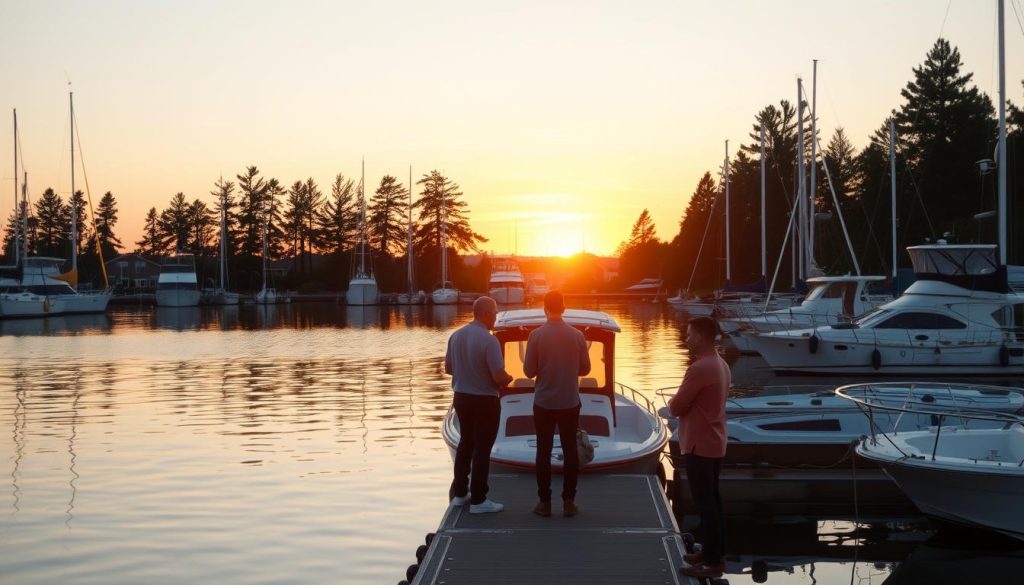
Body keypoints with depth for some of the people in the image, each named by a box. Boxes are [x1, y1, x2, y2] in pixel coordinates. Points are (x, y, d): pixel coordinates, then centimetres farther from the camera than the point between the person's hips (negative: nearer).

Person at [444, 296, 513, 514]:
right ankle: (478, 500, 8)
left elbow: (448, 368, 8)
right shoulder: (489, 340, -22)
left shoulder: (456, 335, -1)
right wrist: (508, 379, -1)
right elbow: (499, 377, -23)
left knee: (466, 443, 20)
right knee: (482, 449, 3)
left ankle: (460, 492, 27)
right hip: (484, 400, -7)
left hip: (461, 397, 7)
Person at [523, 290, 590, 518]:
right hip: (570, 403, 1)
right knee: (570, 450, 9)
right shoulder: (577, 335, -5)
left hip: (544, 403, -1)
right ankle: (569, 502, 9)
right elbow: (585, 369, 3)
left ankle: (544, 502, 9)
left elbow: (529, 371, -7)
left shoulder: (536, 335, -10)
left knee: (544, 451, 7)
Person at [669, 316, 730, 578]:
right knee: (712, 499, 16)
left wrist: (671, 402, 2)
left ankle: (713, 561, 2)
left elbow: (676, 407, -18)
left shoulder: (699, 368, -22)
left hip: (700, 445, -10)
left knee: (704, 502, -3)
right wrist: (682, 402, 6)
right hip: (715, 442, 10)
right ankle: (713, 552, 24)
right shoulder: (721, 365, 10)